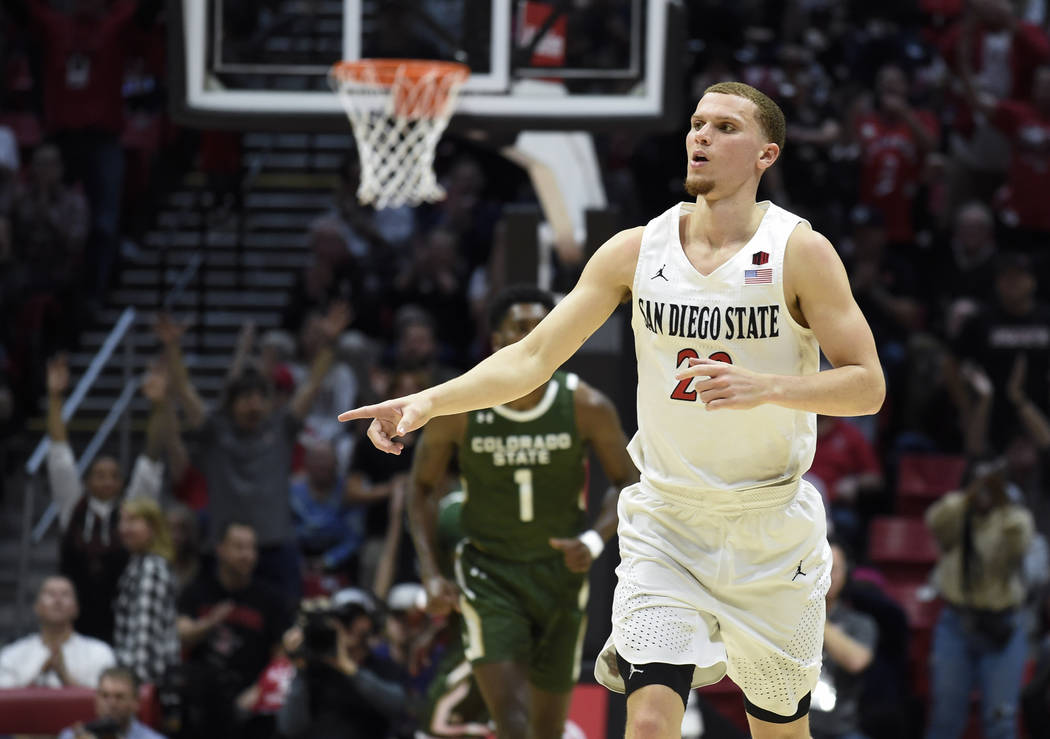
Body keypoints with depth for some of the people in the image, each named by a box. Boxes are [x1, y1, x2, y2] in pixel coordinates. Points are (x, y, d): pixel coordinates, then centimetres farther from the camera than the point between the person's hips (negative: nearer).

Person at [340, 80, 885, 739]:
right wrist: (429, 402, -16)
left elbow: (868, 386, -11)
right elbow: (533, 358, -2)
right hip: (665, 522, 1)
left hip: (771, 533, -1)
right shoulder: (636, 251, -2)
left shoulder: (800, 251, -10)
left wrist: (764, 387, -28)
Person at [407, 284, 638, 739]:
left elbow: (627, 483, 2)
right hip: (488, 572, -2)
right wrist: (431, 574, -8)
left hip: (560, 570, 2)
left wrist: (596, 540, -17)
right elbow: (423, 487, 2)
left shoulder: (587, 407, -9)